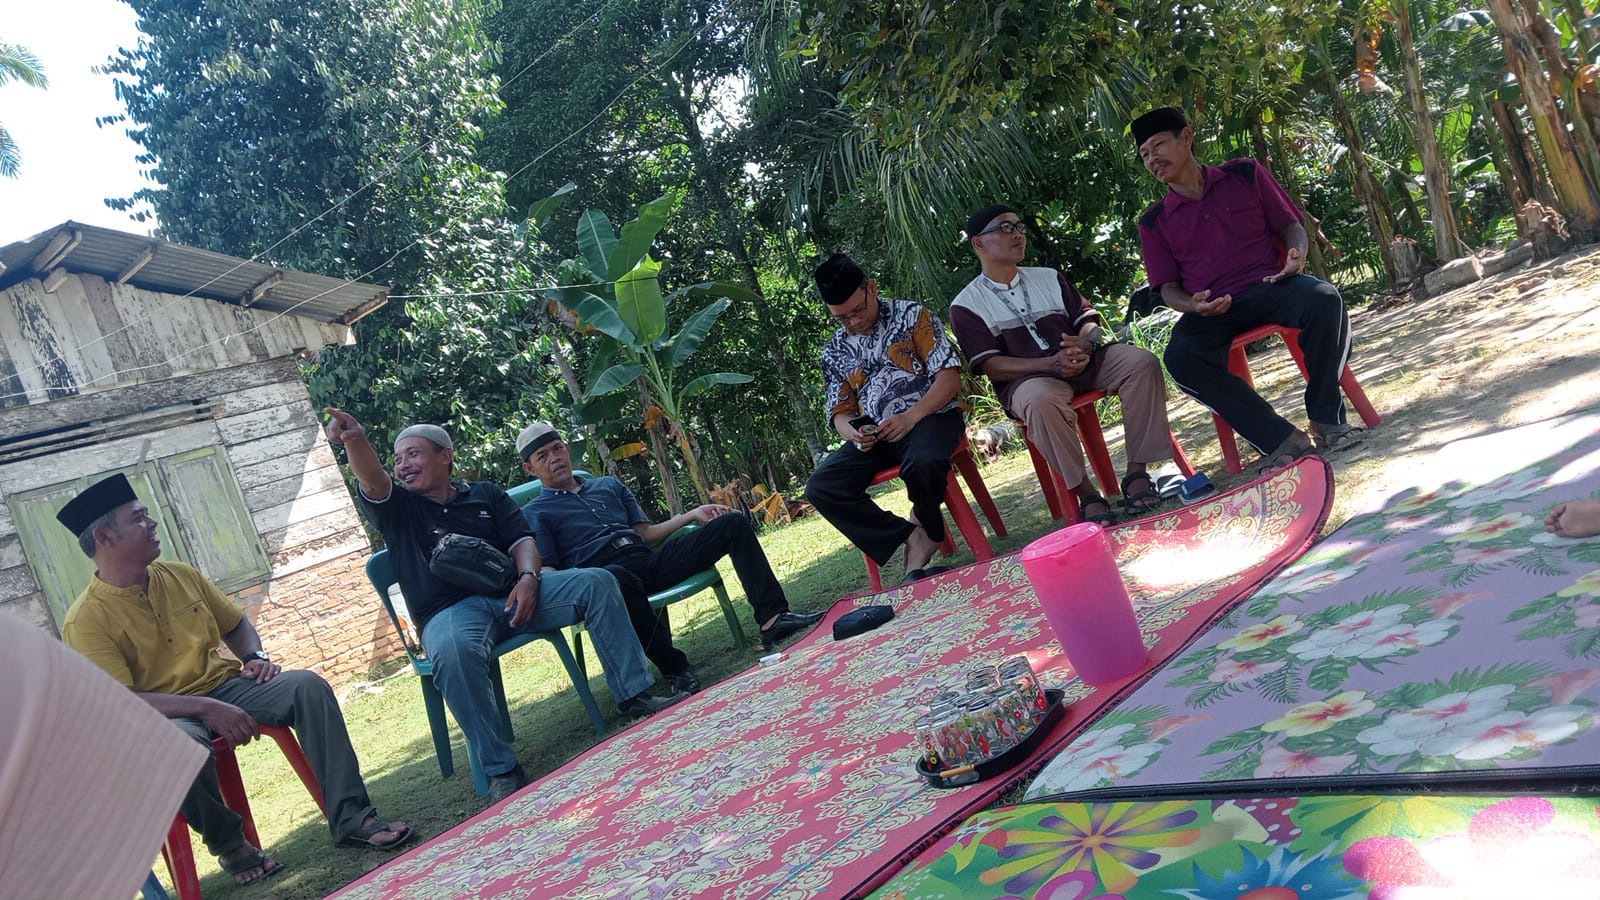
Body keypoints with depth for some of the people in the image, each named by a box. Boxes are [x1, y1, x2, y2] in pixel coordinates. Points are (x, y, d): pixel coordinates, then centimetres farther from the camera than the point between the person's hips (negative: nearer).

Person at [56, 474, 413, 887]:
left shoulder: (180, 575, 8)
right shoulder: (86, 620, -11)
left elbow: (235, 623, 20)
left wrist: (255, 658, -2)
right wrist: (206, 709, -28)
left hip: (227, 687, 5)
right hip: (166, 716, -5)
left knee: (308, 686, -20)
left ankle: (350, 818, -20)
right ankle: (229, 843, -12)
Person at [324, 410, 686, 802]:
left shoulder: (486, 494, 21)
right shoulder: (397, 508, 13)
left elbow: (522, 541, 10)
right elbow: (371, 480, -10)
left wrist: (528, 578, -13)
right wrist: (355, 440, -32)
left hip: (512, 593, 3)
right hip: (449, 611, -3)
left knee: (596, 582, -17)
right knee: (453, 651, -40)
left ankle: (634, 696, -12)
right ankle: (501, 771, -34)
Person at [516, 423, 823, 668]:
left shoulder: (608, 485, 30)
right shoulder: (534, 513, 14)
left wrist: (692, 514, 15)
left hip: (649, 560, 7)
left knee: (733, 523, -4)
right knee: (618, 580, -46)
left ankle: (772, 619, -15)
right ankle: (674, 668, -32)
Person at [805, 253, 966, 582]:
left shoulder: (910, 316, 2)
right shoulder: (834, 352, 13)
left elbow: (949, 376, -5)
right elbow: (840, 413, 15)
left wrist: (912, 416, -22)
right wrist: (852, 432, -12)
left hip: (930, 416, -4)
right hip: (874, 434, 4)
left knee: (922, 464, -40)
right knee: (820, 488, -20)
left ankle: (926, 525, -3)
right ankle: (914, 539, -18)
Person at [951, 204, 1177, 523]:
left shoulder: (1050, 278, 19)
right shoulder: (966, 306, 3)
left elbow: (1088, 319, 13)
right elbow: (990, 365, -6)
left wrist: (1086, 344, -13)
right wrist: (1051, 364, -20)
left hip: (1083, 361, 5)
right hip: (1028, 378, -5)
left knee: (1142, 362, -20)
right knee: (1041, 402, -40)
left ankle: (1137, 472, -22)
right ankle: (1086, 495, -29)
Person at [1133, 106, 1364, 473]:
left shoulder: (1244, 174, 11)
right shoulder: (1154, 222, 11)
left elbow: (1290, 224, 13)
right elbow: (1168, 288, 10)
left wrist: (1296, 253, -10)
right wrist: (1194, 306, -12)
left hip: (1270, 287, 0)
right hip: (1209, 309, 0)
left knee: (1324, 298, -33)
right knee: (1180, 357, -33)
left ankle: (1326, 419, -15)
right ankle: (1283, 439, -28)